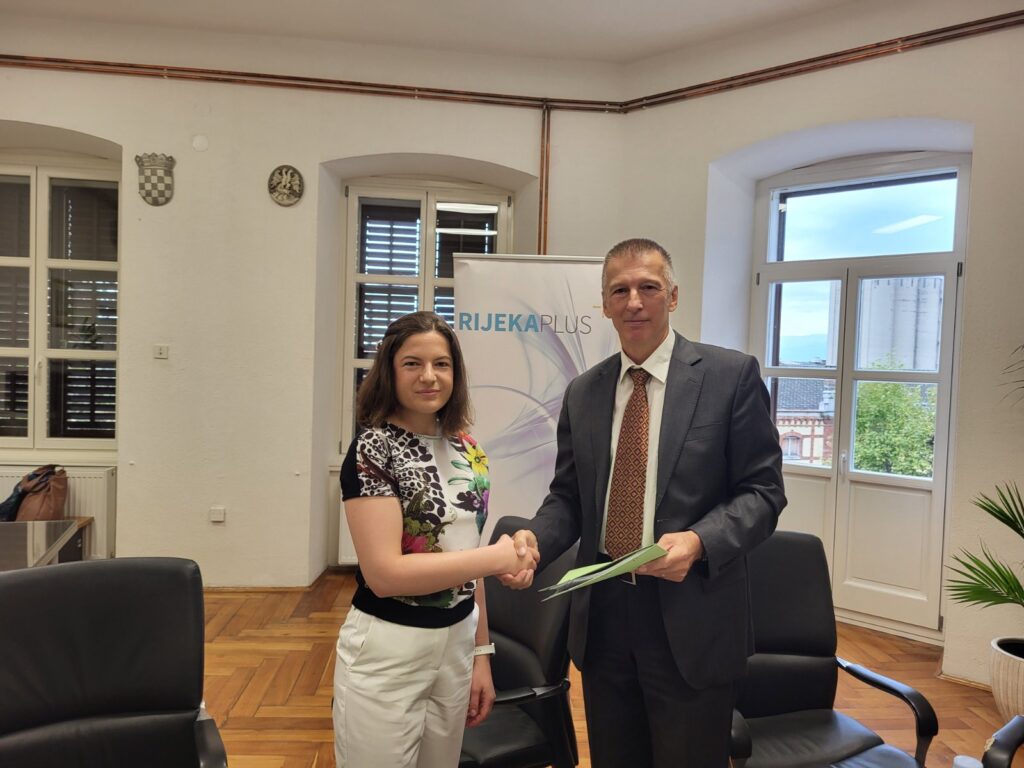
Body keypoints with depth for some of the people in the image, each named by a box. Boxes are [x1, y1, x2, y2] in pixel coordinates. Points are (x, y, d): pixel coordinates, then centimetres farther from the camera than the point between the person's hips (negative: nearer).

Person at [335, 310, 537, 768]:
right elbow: (383, 573, -22)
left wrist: (481, 653, 10)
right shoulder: (373, 448, -15)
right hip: (388, 651, -6)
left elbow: (465, 555, 10)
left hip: (457, 643, 6)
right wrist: (495, 557, -19)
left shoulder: (465, 448, 3)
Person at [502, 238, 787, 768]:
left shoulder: (731, 375, -6)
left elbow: (763, 489, -6)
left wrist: (699, 541, -23)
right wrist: (534, 539, -11)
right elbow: (568, 496, 9)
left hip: (690, 620, -3)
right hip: (602, 615, 4)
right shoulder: (582, 393, 7)